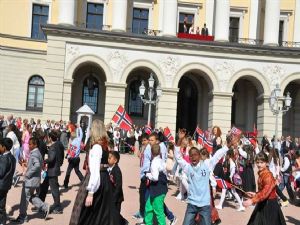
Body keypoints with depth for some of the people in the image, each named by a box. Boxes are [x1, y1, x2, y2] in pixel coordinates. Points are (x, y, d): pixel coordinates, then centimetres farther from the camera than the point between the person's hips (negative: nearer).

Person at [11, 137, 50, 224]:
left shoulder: (34, 154, -20)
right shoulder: (38, 153, 10)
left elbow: (37, 165, -35)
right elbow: (40, 164, 19)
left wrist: (28, 174, -25)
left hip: (30, 180, -10)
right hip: (34, 179, 10)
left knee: (24, 198, 3)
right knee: (30, 196, 19)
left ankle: (22, 217, 15)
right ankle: (44, 207, 15)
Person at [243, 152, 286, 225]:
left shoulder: (267, 174, -21)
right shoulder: (261, 174, 7)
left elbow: (265, 192, -34)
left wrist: (252, 201, -40)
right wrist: (255, 194, 8)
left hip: (269, 205, -9)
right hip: (263, 204, 9)